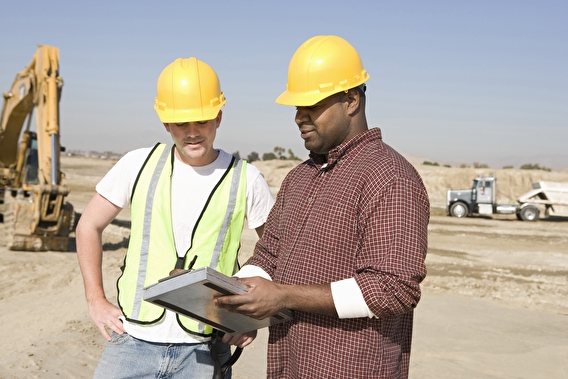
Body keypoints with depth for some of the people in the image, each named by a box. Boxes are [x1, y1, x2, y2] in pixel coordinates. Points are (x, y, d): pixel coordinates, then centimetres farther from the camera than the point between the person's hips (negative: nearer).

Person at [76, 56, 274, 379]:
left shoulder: (246, 179, -3)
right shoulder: (138, 164, 0)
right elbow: (89, 226, 11)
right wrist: (96, 301, 5)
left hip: (204, 351, -1)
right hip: (133, 341, 1)